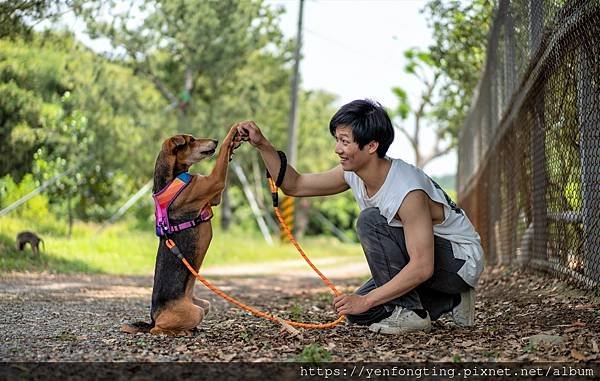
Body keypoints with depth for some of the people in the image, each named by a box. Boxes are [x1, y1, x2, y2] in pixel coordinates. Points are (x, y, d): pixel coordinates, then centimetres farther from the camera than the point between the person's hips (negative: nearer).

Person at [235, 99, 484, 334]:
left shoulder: (408, 191, -32)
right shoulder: (353, 173, -7)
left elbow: (422, 268, -34)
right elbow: (294, 185, 1)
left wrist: (366, 301, -32)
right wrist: (262, 145, -11)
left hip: (462, 260, -9)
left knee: (371, 220, -24)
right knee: (357, 312, 5)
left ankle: (410, 312, -16)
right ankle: (451, 301, 11)